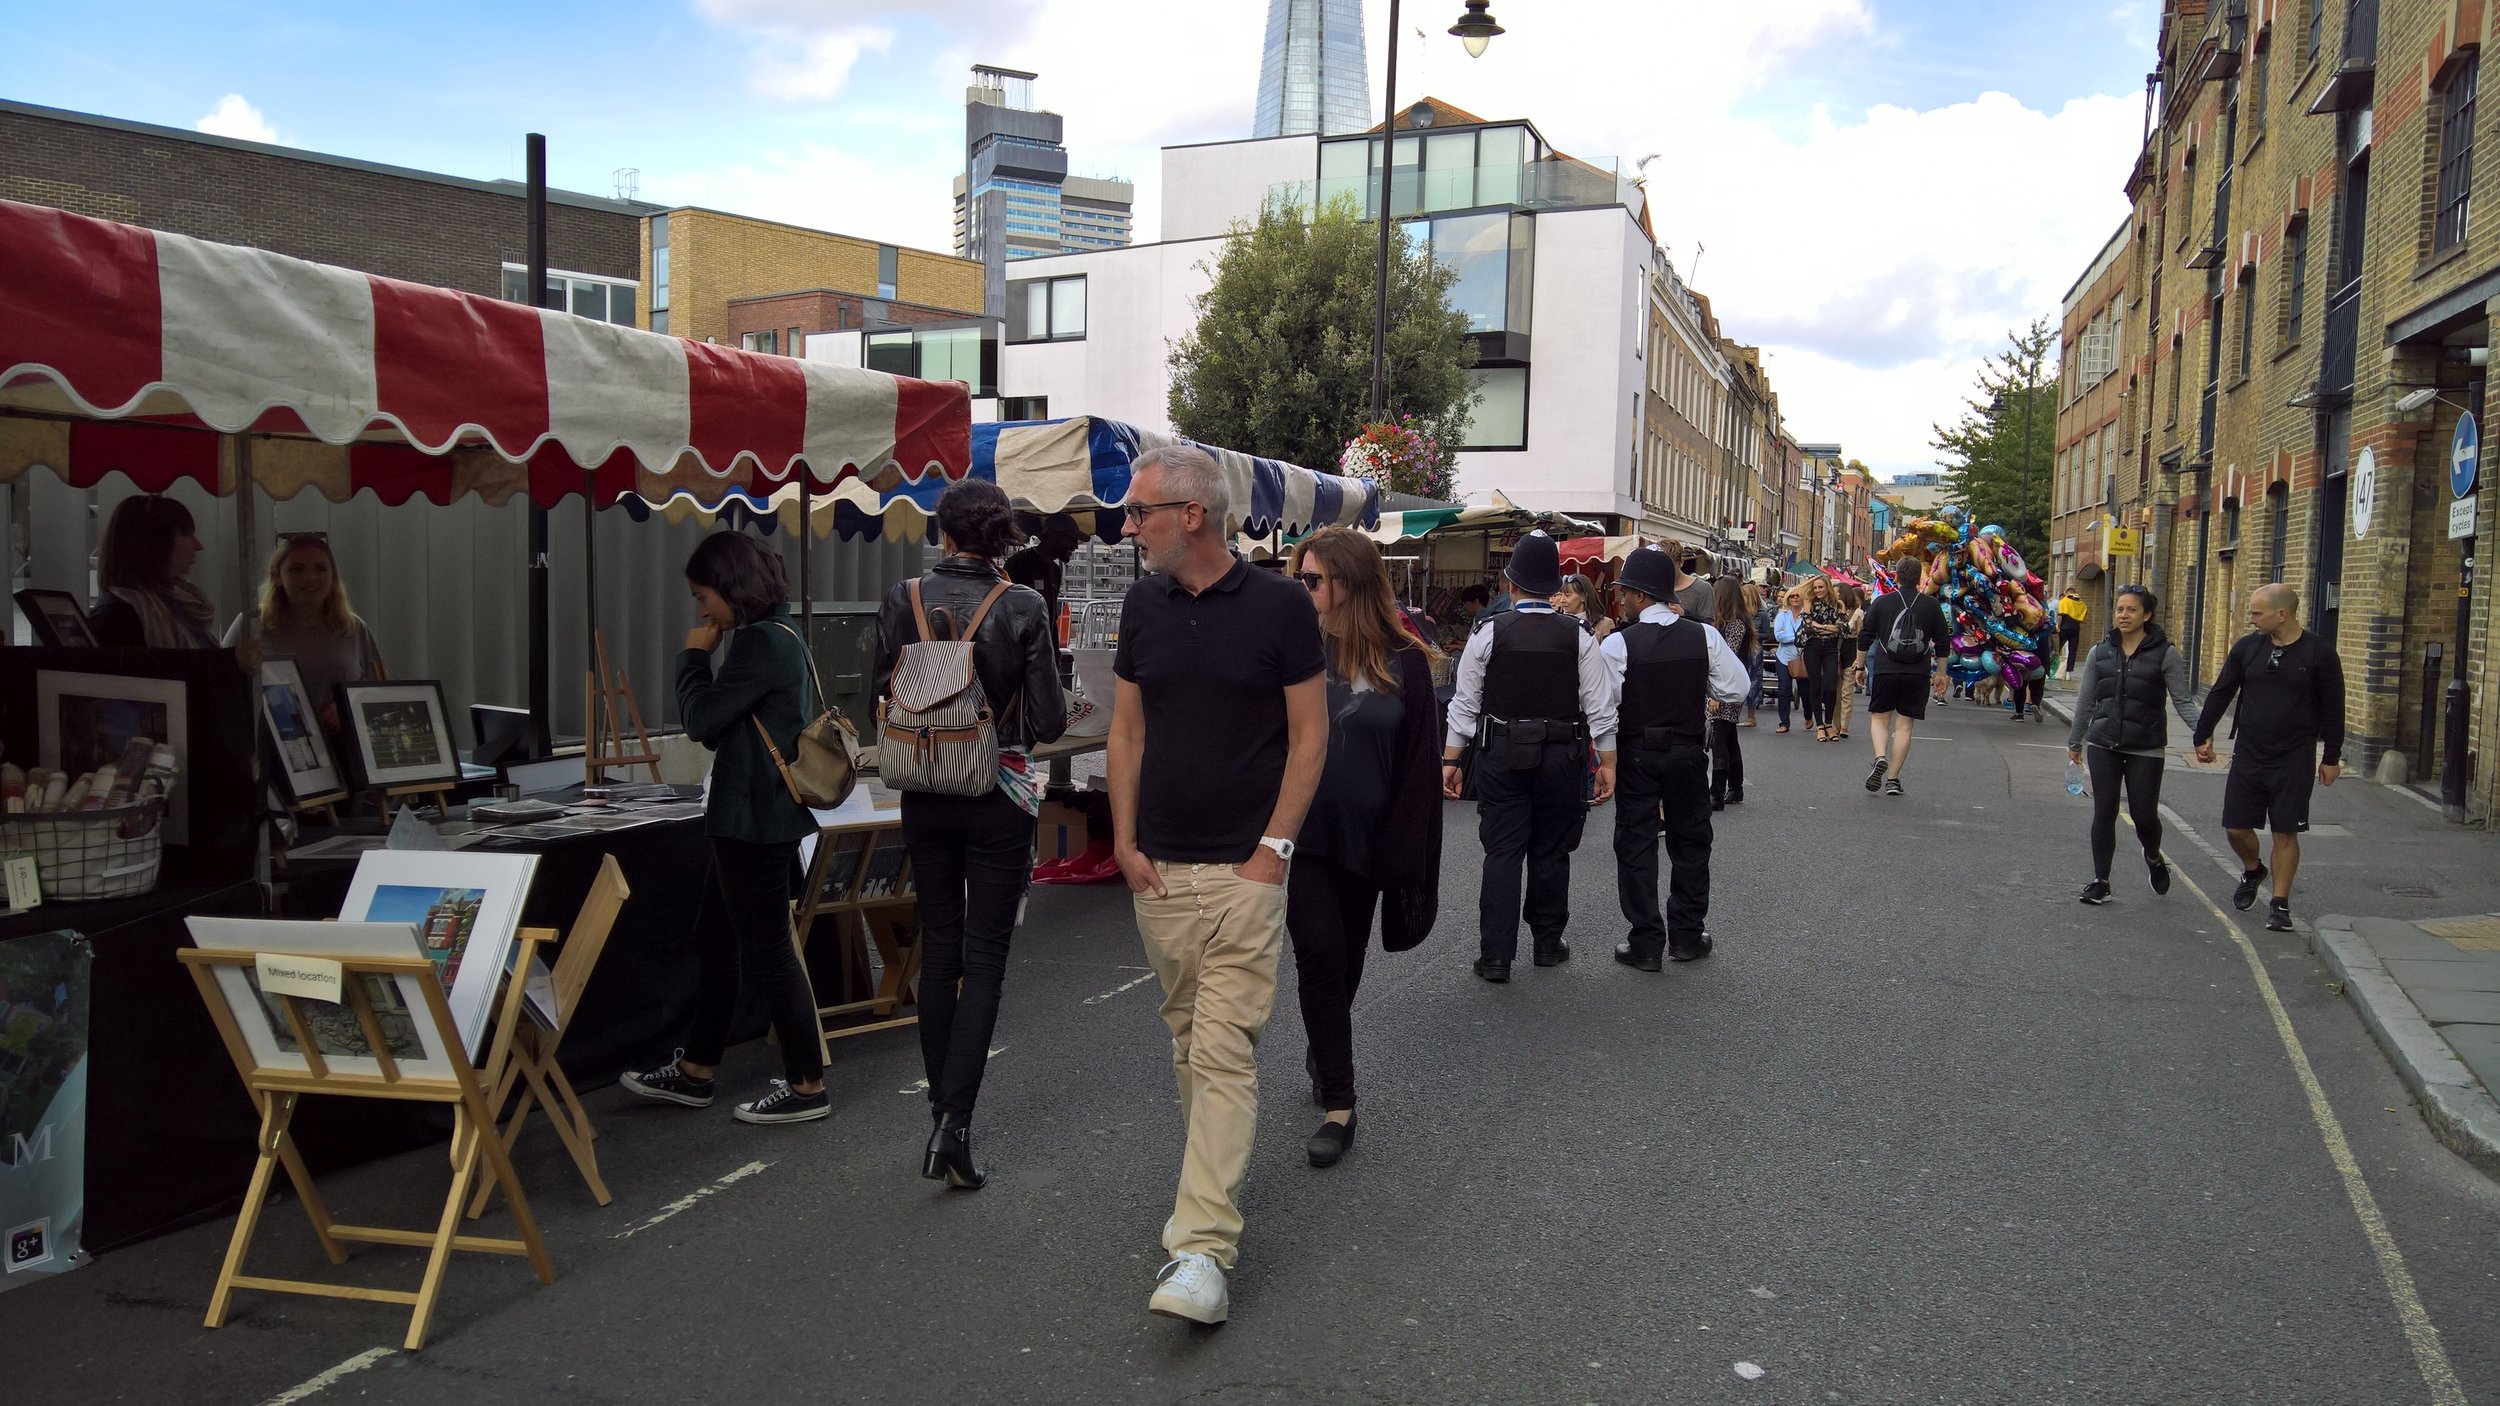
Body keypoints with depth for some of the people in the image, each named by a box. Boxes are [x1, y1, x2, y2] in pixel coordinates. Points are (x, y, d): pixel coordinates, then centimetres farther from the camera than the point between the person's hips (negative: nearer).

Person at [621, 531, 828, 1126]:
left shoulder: (760, 642, -18)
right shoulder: (779, 636, 13)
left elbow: (702, 720, -18)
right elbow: (721, 728, 17)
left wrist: (695, 655, -6)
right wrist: (703, 657, 5)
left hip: (755, 823, -11)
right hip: (752, 816, 11)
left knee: (769, 950, -2)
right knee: (716, 943, 18)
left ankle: (807, 1087, 8)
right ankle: (694, 1072, 30)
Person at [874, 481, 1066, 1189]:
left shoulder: (902, 600, -5)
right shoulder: (1023, 607, -11)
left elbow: (884, 699, 2)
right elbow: (1049, 721, -9)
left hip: (925, 798, 3)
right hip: (1000, 796, -3)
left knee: (938, 951, 14)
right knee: (985, 958, 3)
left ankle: (941, 1112, 22)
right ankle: (955, 1124, -6)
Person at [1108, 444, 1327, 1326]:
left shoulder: (1279, 606, -6)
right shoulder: (1143, 606, 7)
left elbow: (1309, 736, -4)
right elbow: (1127, 730, 11)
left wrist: (1275, 846, -10)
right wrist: (1125, 842, 4)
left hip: (1245, 867, -5)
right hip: (1158, 869, 5)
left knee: (1224, 1049, -9)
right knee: (1186, 1037, 16)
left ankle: (1201, 1248, -10)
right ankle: (1215, 1176, 35)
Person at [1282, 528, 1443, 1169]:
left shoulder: (1403, 662, -4)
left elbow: (1420, 762, -3)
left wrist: (1404, 849, -7)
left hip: (1365, 839, 1)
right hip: (1300, 835, -1)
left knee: (1344, 963, 15)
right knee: (1321, 957, -7)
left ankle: (1323, 1059, 41)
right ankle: (1339, 1105, 0)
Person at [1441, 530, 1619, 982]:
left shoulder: (1489, 633, -6)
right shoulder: (1579, 637, -4)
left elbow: (1465, 703, -3)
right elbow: (1600, 708, -3)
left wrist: (1450, 760, 3)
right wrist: (1607, 763, 5)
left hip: (1502, 755, -1)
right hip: (1561, 758, 1)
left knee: (1502, 854, 2)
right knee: (1551, 853, 14)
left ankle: (1496, 956, 0)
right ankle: (1547, 942, 27)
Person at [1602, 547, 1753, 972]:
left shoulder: (1618, 644, -15)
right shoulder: (1705, 636, -6)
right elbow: (1735, 690, -4)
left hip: (1637, 756, -3)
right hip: (1690, 752, 3)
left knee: (1637, 846, 5)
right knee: (1690, 842, 17)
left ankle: (1646, 944, 6)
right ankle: (1688, 935, 25)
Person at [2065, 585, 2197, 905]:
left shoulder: (2165, 654, -3)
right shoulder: (2100, 653, 7)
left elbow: (2183, 701, -4)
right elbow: (2085, 701, 14)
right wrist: (2074, 741, 19)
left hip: (2146, 749, -2)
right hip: (2104, 745, 3)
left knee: (2144, 814, 1)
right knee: (2104, 813, 2)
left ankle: (2153, 858, 34)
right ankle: (2100, 881, 11)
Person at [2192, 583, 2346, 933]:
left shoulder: (2319, 653, -7)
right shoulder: (2247, 647, 2)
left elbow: (2333, 708, -1)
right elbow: (2220, 695, 9)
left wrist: (2332, 758, 0)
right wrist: (2202, 736, 10)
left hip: (2293, 761, -3)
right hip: (2248, 757, 3)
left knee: (2286, 833, 1)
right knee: (2236, 828, 4)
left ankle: (2280, 904, 11)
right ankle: (2252, 870, 35)